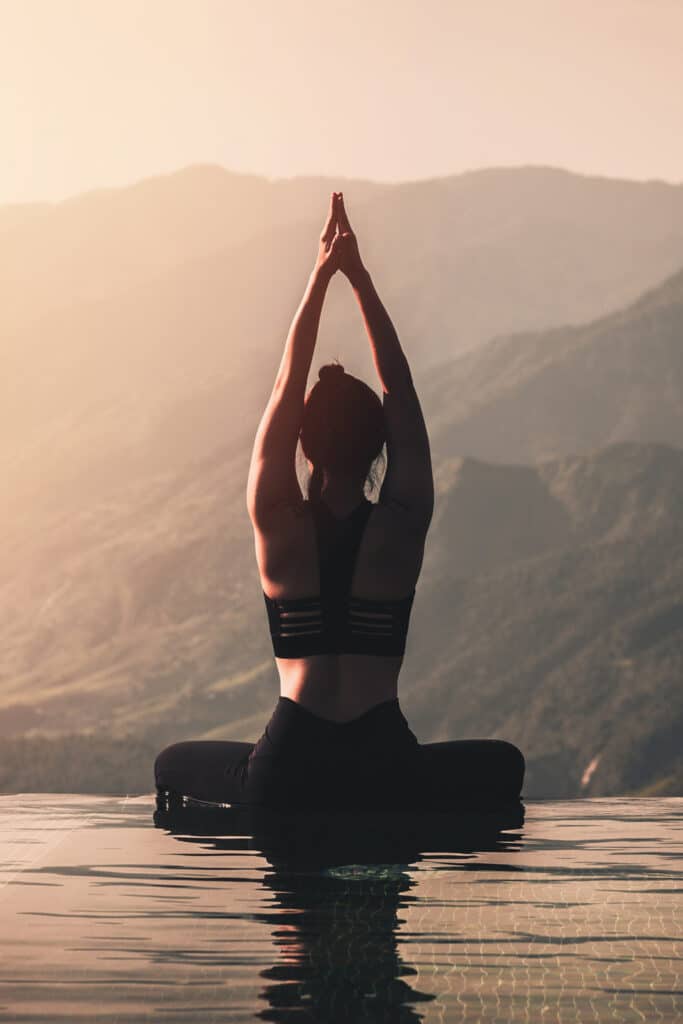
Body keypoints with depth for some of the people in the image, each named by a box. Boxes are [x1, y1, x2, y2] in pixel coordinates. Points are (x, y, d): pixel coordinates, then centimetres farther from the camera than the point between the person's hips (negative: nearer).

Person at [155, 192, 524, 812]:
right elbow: (401, 389, 3)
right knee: (504, 764, 28)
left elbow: (286, 386, 3)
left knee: (173, 766, 29)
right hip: (386, 774, 0)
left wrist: (321, 276, 5)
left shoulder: (280, 528, -3)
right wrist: (360, 278, 4)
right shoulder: (402, 527, -4)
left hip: (284, 776, 0)